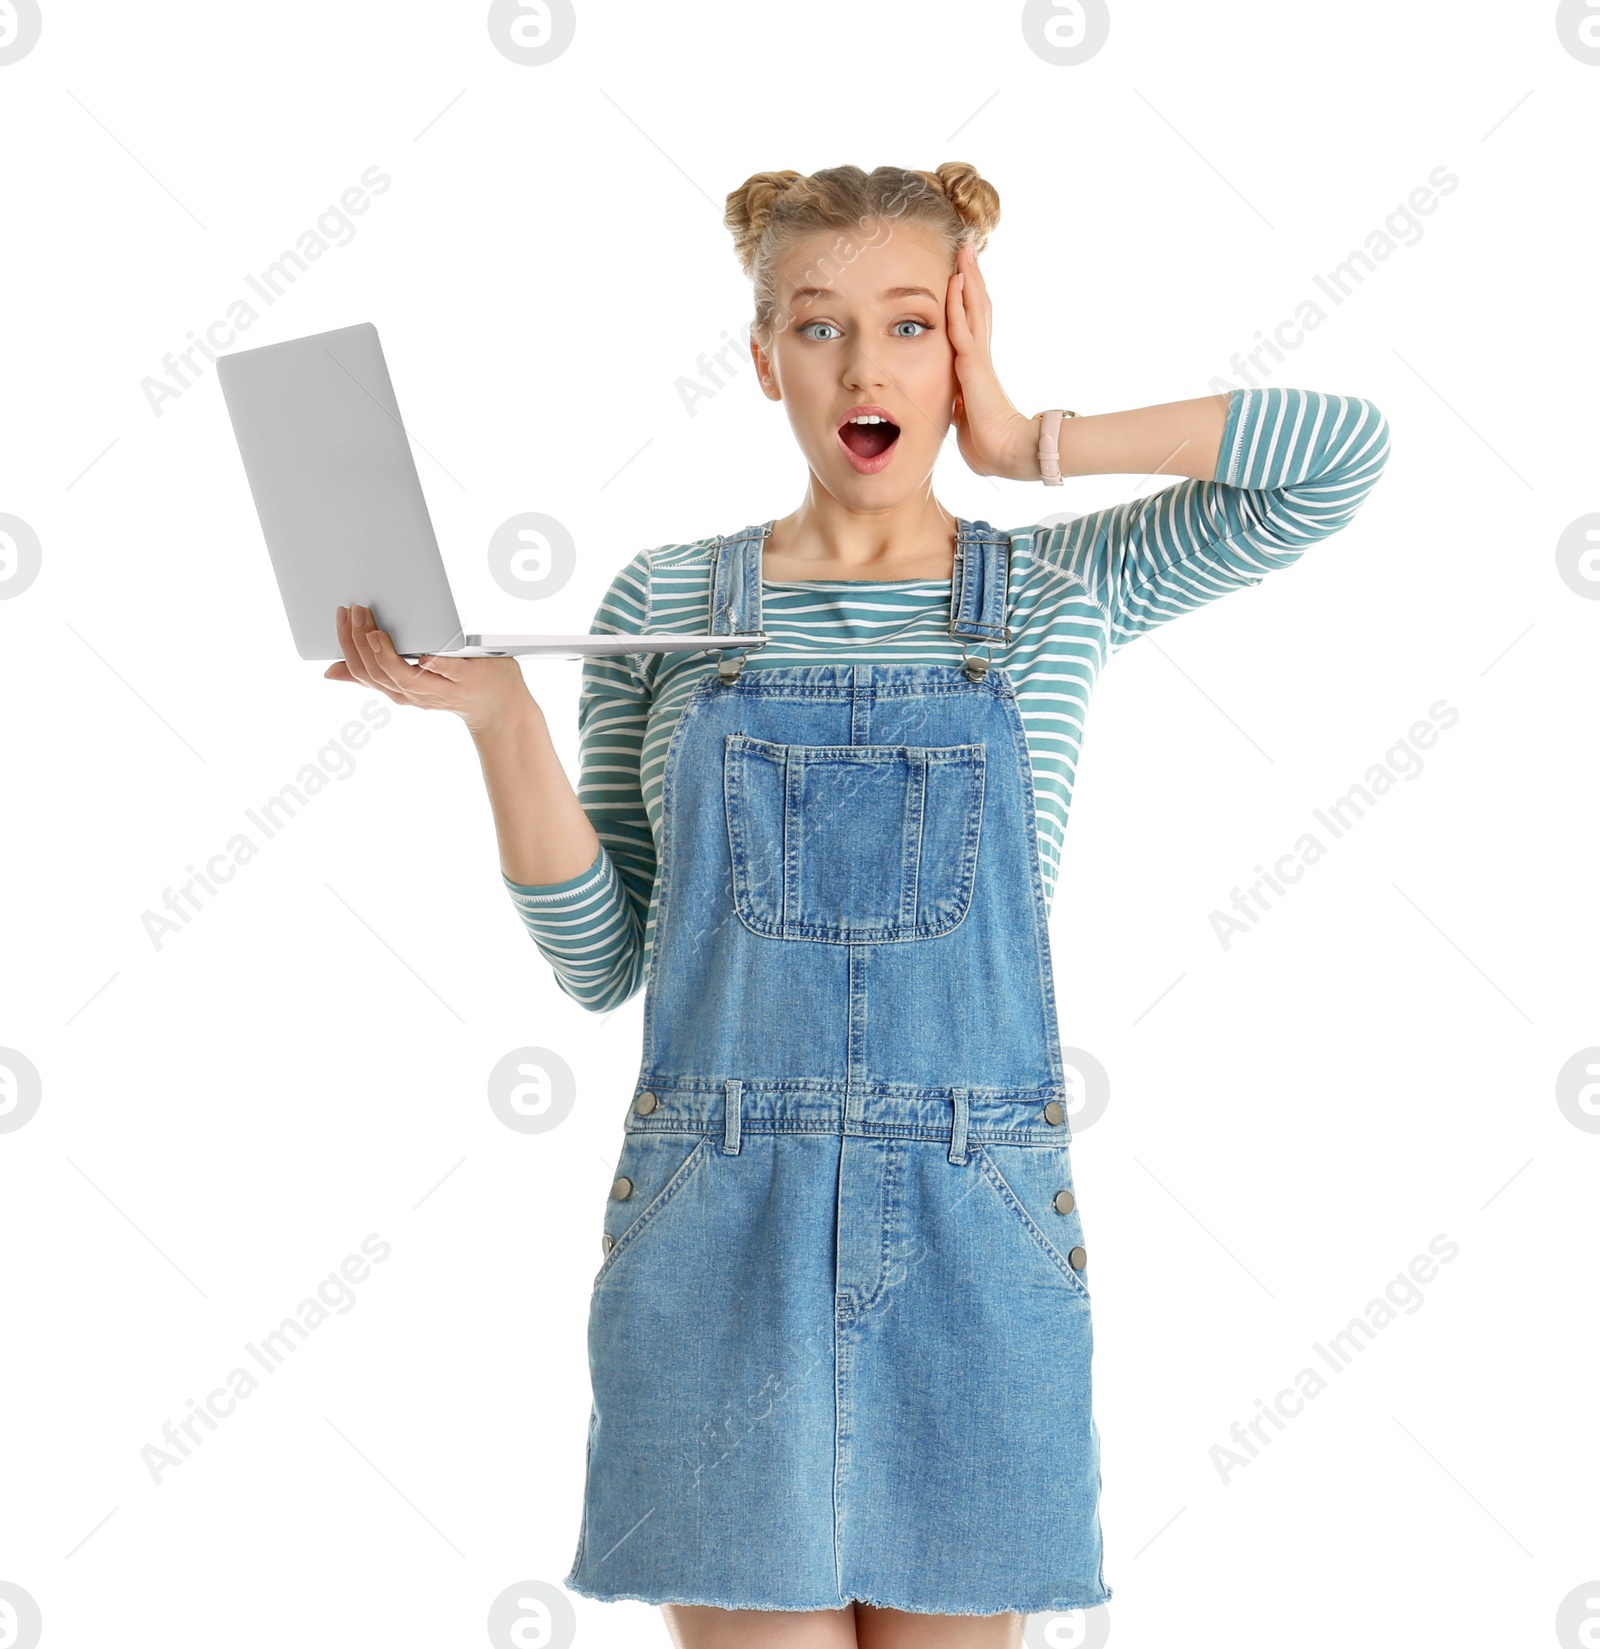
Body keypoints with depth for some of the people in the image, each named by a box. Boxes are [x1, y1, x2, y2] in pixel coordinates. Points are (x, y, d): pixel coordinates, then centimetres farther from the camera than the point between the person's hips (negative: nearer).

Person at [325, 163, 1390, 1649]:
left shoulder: (1060, 591, 6)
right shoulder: (664, 604, 7)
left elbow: (1341, 450, -5)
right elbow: (597, 963, 5)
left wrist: (1027, 442, -1)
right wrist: (497, 715, -8)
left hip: (972, 1230, 0)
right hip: (714, 1228, 0)